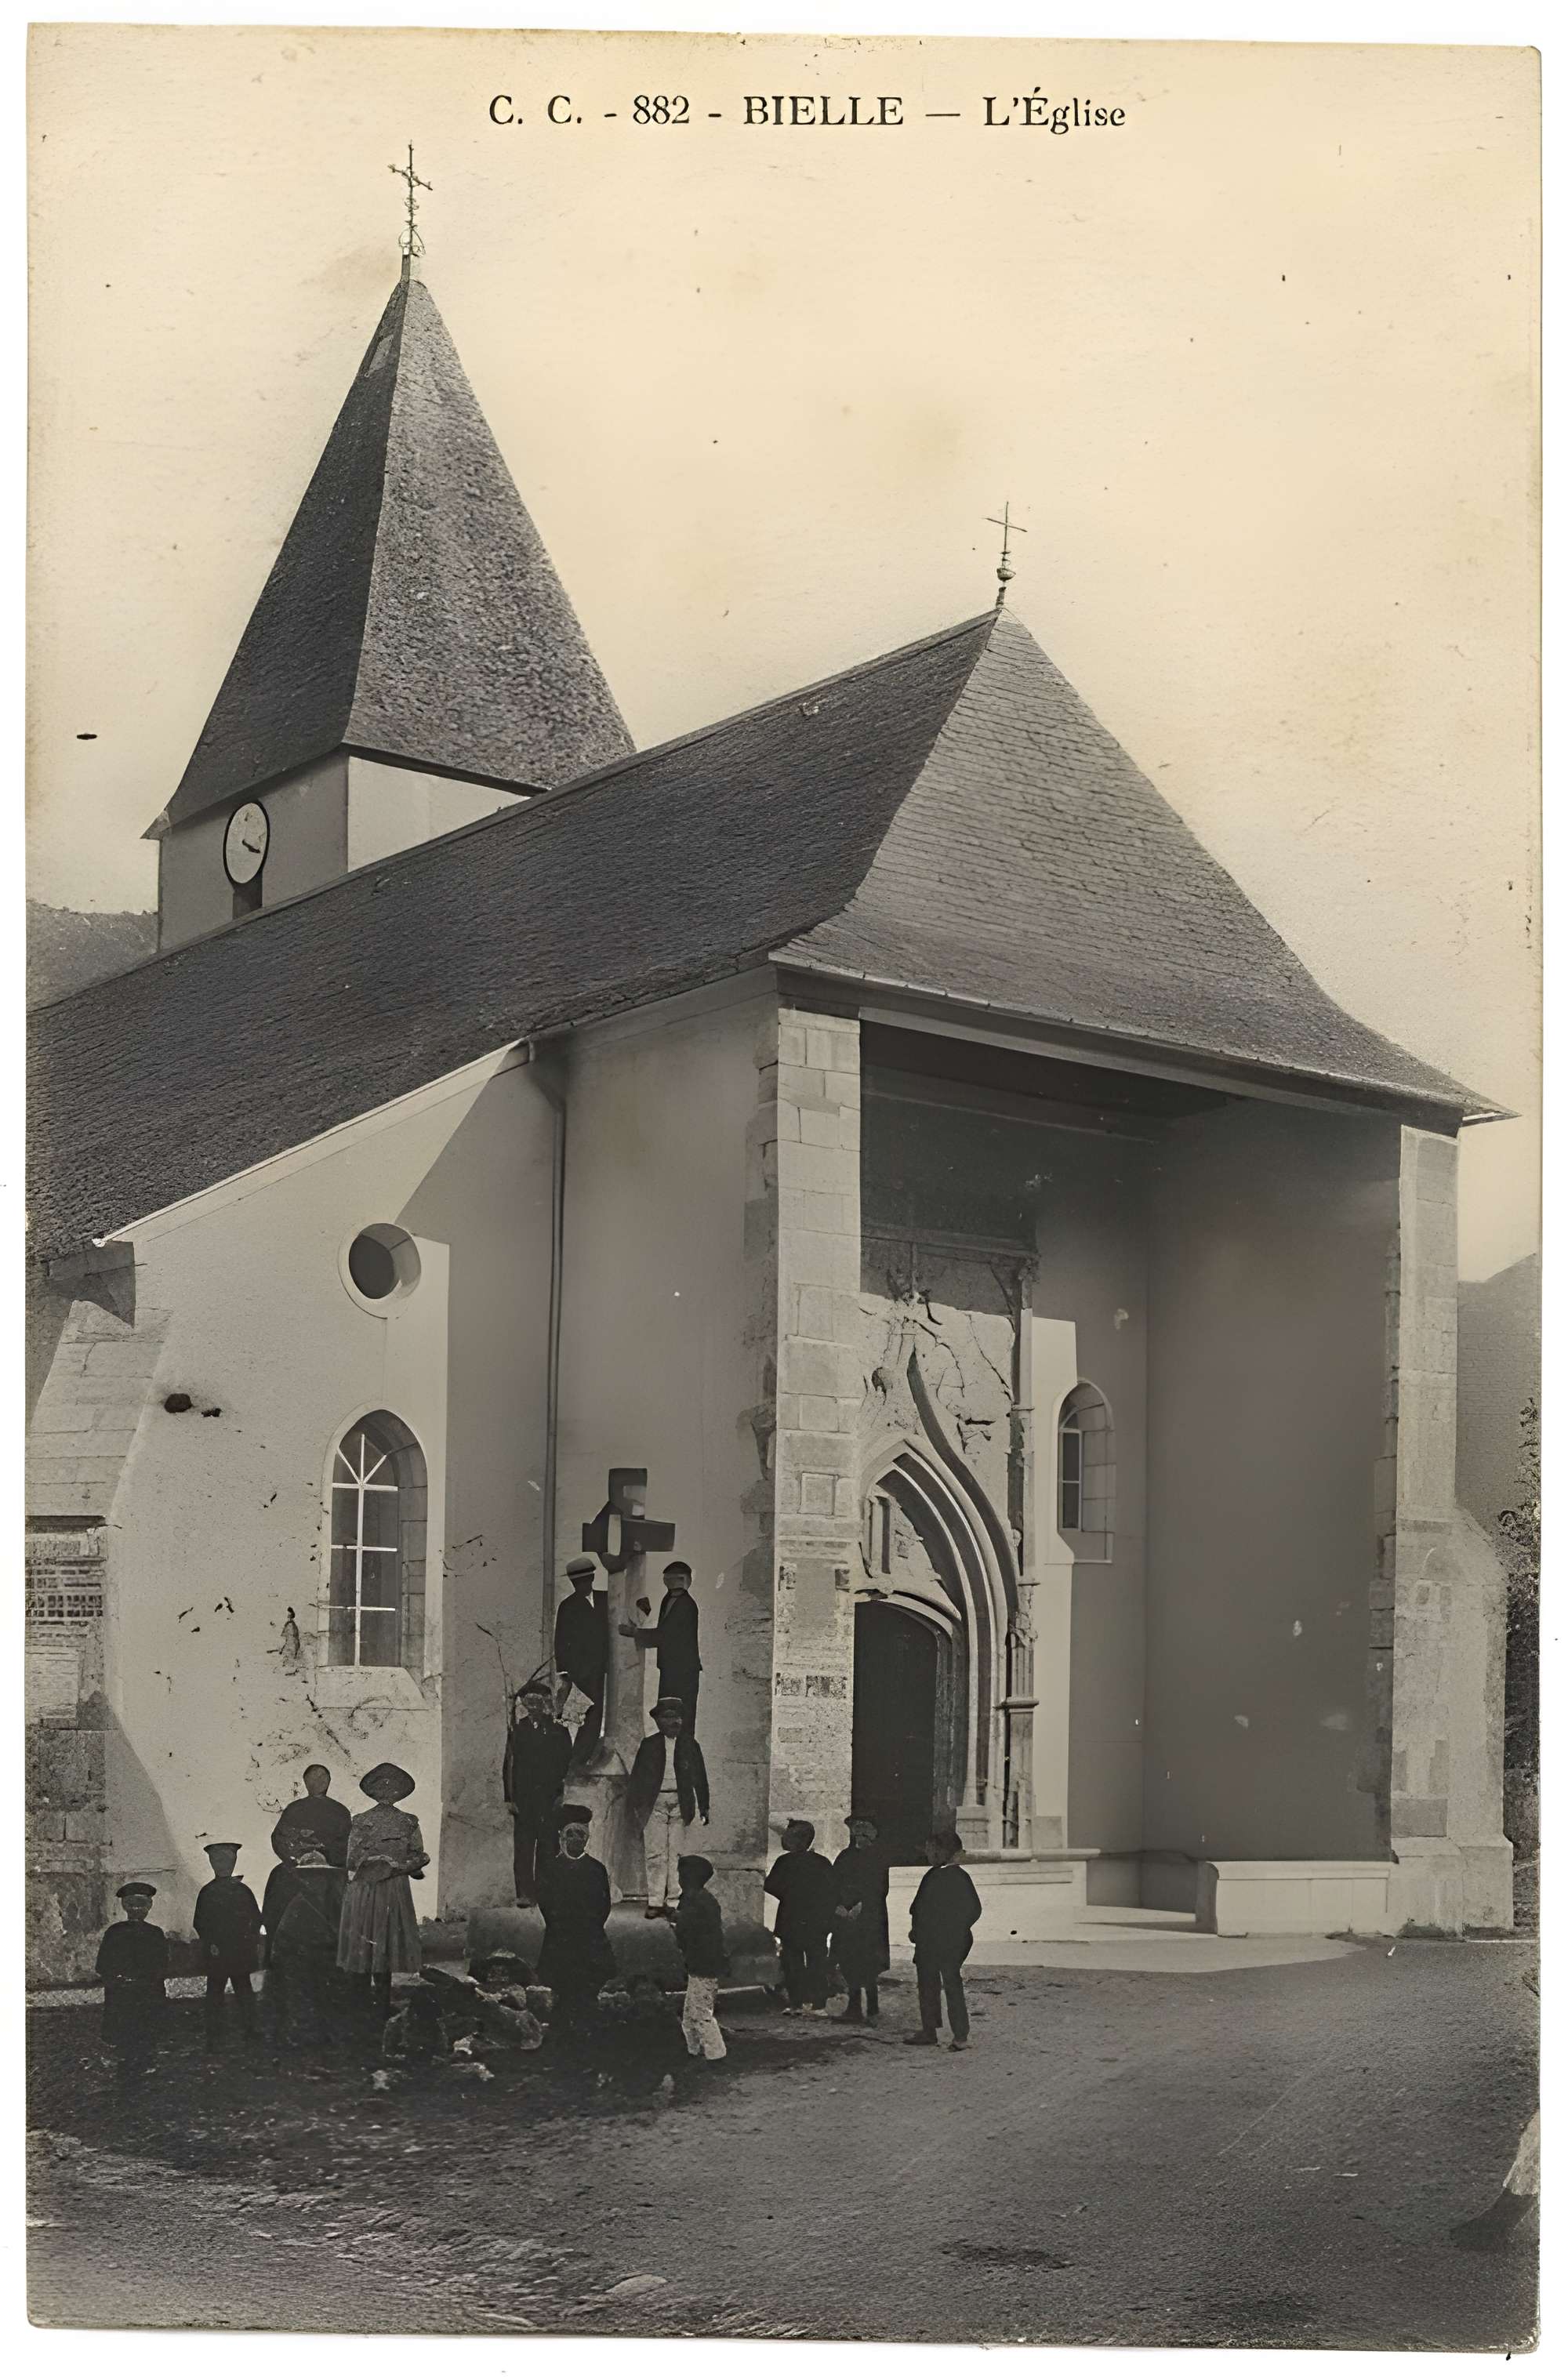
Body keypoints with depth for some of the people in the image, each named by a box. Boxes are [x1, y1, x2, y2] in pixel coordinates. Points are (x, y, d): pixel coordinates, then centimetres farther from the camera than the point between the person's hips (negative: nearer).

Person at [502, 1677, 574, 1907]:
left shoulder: (558, 1731, 10)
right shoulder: (517, 1730, 8)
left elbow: (566, 1764, 9)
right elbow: (509, 1765, 5)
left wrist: (558, 1794, -1)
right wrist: (510, 1798, -3)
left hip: (549, 1799, 0)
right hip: (523, 1798, 0)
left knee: (548, 1847, -2)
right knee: (523, 1847, -7)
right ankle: (525, 1894, -6)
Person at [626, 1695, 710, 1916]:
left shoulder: (690, 1745, 9)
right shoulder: (649, 1745, 8)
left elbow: (700, 1779, 10)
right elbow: (636, 1778, 9)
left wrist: (703, 1809, 6)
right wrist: (634, 1807, 3)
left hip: (681, 1804, 0)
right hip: (655, 1804, 0)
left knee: (677, 1854, -2)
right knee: (655, 1854, -3)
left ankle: (674, 1902, 2)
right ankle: (655, 1902, 2)